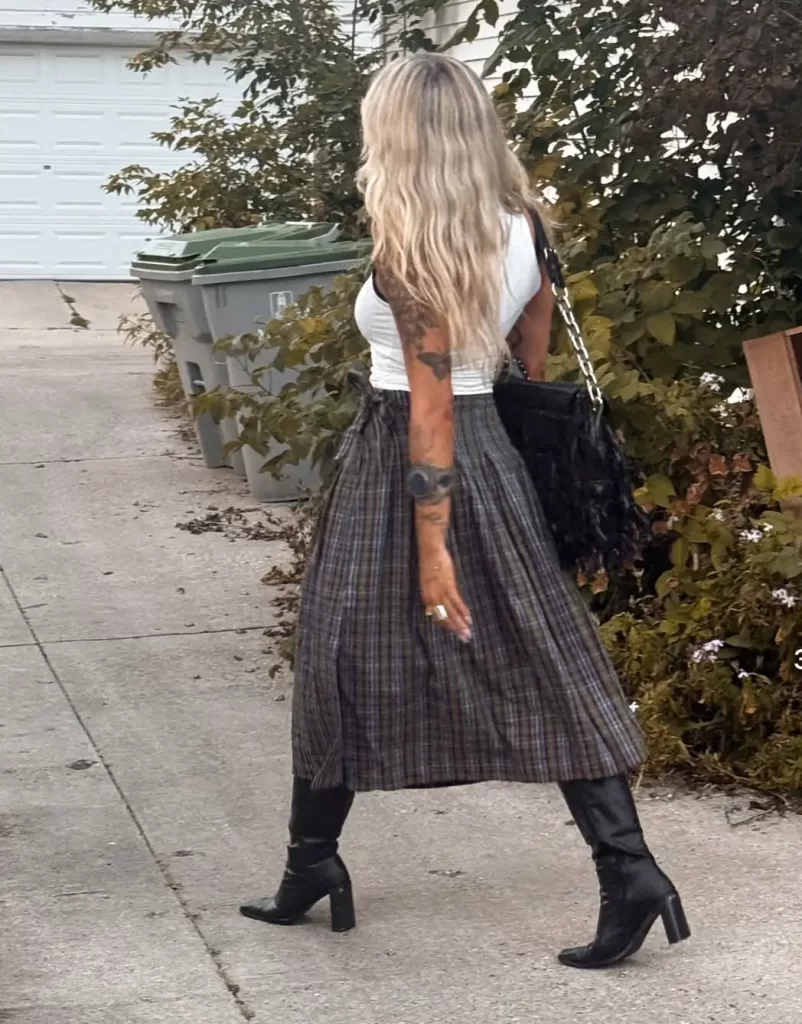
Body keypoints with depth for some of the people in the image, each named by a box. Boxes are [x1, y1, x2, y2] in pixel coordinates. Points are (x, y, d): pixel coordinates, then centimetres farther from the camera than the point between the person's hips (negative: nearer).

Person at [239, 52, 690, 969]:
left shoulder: (410, 251, -17)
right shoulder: (516, 230, 5)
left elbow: (432, 401, -19)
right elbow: (534, 358, 12)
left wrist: (432, 542, -18)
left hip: (405, 460, -7)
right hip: (492, 452, 7)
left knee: (343, 664, 9)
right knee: (544, 667, 3)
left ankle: (313, 864, 21)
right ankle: (630, 874, -4)